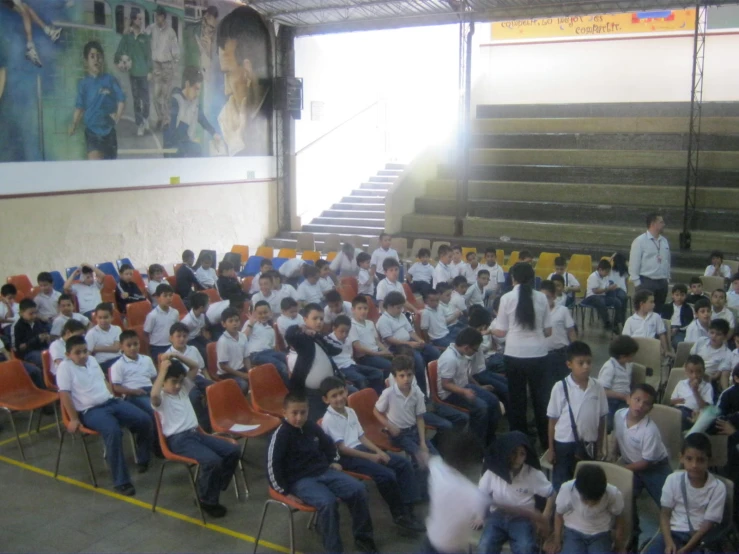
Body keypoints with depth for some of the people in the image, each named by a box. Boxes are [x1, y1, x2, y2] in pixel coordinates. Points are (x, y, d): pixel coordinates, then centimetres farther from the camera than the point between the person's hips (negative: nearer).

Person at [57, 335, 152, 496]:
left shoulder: (92, 360, 16)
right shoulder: (65, 367, -6)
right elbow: (64, 394, -11)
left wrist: (112, 397, 14)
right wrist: (74, 419, -13)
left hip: (111, 401, 7)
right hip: (90, 411, -7)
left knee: (144, 420, -9)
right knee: (113, 431, -34)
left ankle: (143, 459, 16)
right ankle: (121, 482, -28)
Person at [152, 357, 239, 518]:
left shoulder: (183, 389, 16)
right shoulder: (161, 399, -5)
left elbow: (195, 368, 18)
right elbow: (154, 394, -30)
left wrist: (178, 357, 4)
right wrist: (163, 370, -22)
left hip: (196, 433, 8)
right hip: (178, 440, -8)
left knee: (233, 450, -5)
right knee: (212, 460, -30)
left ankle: (213, 489, 7)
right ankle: (207, 500, -7)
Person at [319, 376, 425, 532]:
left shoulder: (350, 411, 11)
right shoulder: (329, 420, -14)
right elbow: (342, 448, -17)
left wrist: (379, 451, -1)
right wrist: (371, 457, -16)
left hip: (360, 448, 9)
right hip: (346, 457, -9)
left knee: (404, 464, -4)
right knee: (387, 475, -26)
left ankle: (407, 509, -5)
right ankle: (399, 515, -5)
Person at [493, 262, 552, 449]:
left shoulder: (507, 298, -6)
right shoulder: (541, 298, 0)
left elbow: (501, 332, -3)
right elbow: (548, 331, 5)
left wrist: (490, 330, 18)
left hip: (515, 354, -2)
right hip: (538, 354, 2)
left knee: (517, 397, 11)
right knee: (540, 396, 14)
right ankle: (545, 439, 22)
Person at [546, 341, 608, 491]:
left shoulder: (597, 387, -5)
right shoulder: (560, 387, -13)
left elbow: (601, 419, 4)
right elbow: (553, 420, -6)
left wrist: (599, 446, 7)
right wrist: (551, 448, -3)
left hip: (588, 444, 3)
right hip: (564, 444, -2)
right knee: (561, 484, 9)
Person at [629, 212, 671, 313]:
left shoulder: (664, 241, 11)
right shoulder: (640, 241, -7)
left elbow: (668, 260, 17)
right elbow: (634, 264, -9)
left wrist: (667, 278, 12)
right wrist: (637, 283, -11)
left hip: (662, 282, 6)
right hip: (646, 282, -6)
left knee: (659, 312, 11)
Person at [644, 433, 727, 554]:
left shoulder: (718, 487, -9)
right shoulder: (673, 479, -3)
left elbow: (708, 524, -8)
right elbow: (665, 514, 2)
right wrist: (668, 542, -15)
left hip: (701, 536, -1)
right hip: (674, 532, 2)